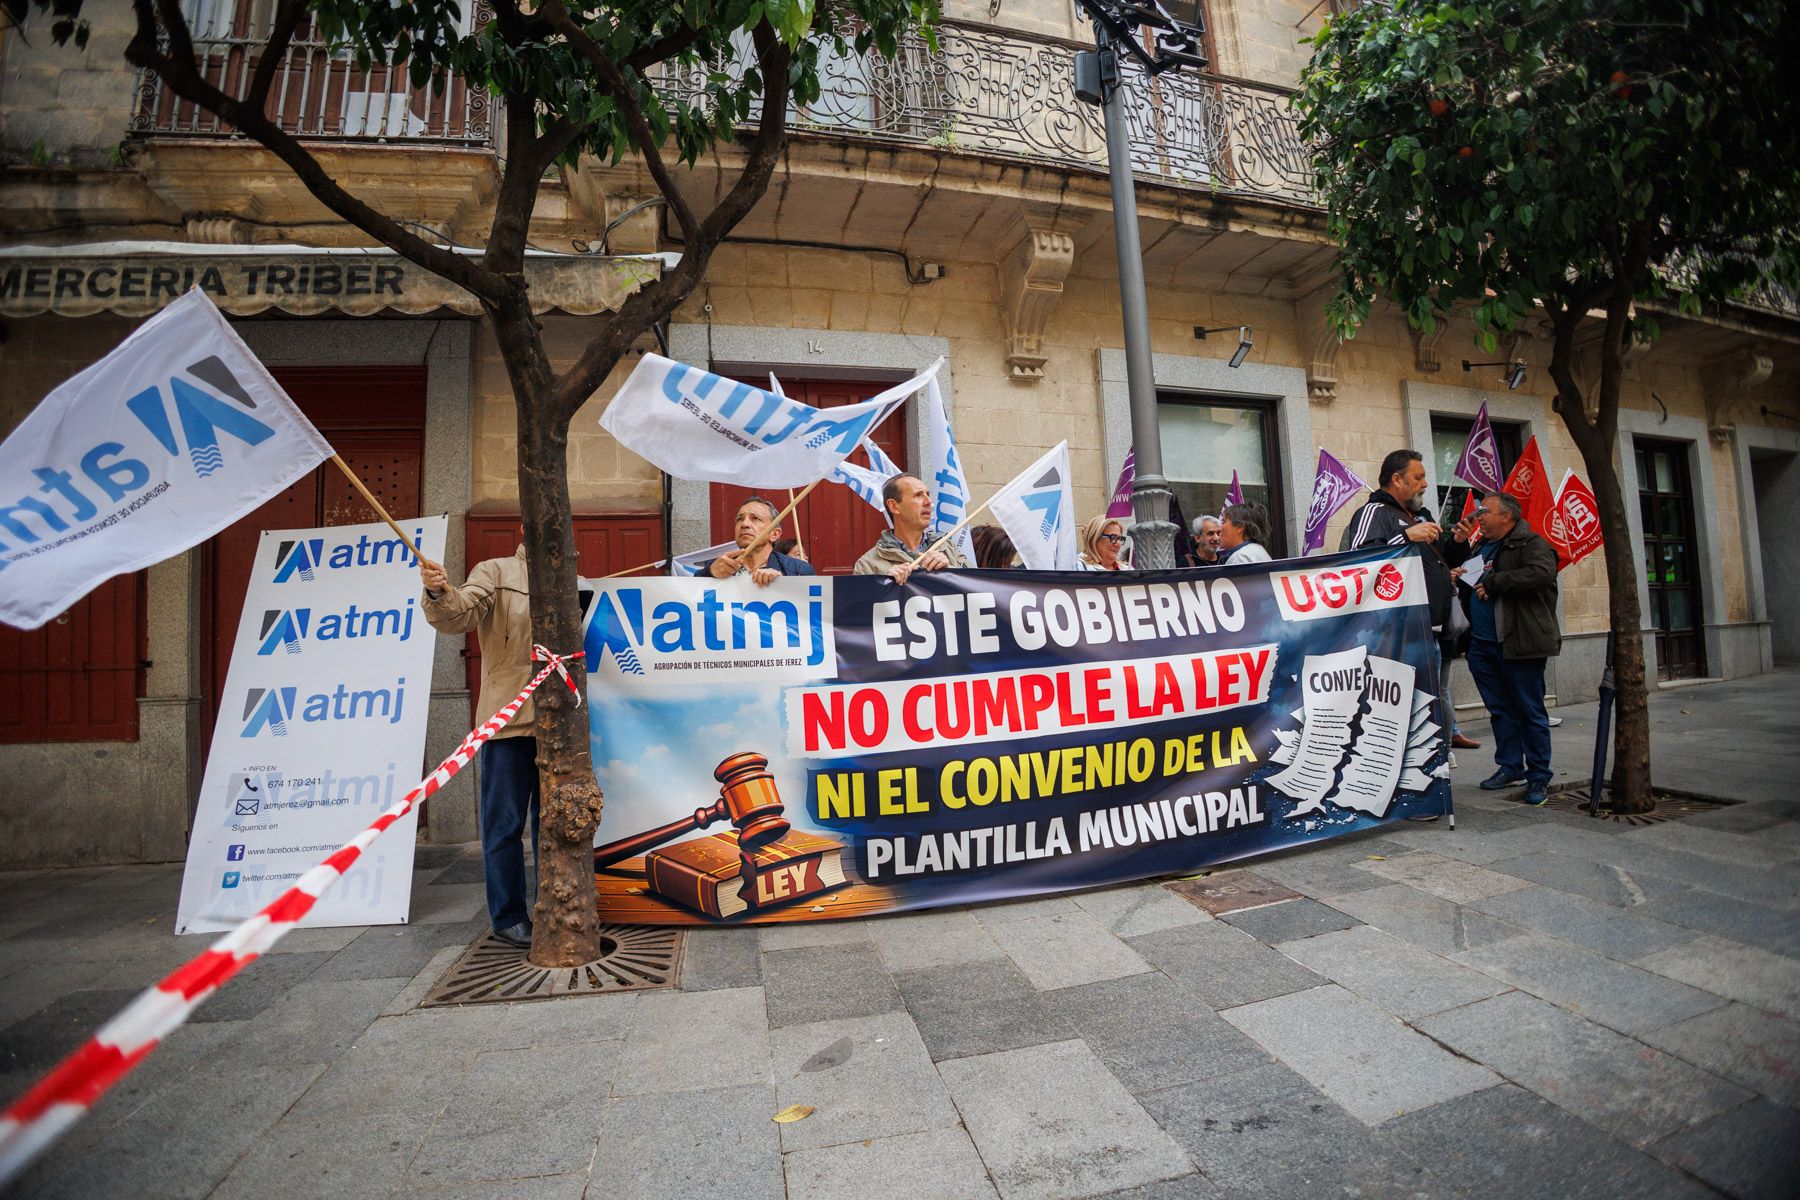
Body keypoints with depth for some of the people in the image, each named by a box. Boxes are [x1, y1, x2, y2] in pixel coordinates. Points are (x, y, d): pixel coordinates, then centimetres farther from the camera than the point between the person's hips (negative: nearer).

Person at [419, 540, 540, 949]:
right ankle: (508, 917, 16)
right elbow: (461, 614, -17)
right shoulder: (495, 571, 0)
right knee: (505, 824, 3)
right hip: (509, 720, -5)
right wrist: (439, 593, -36)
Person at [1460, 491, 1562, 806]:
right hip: (1483, 644, 7)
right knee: (1500, 709, 13)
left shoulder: (1532, 544, -7)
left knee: (1530, 711, 2)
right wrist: (1460, 578, 11)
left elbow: (1541, 573, -27)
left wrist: (1493, 582, -19)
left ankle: (1538, 777, 11)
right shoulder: (1481, 547, 18)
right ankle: (1510, 767, 23)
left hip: (1520, 645, -7)